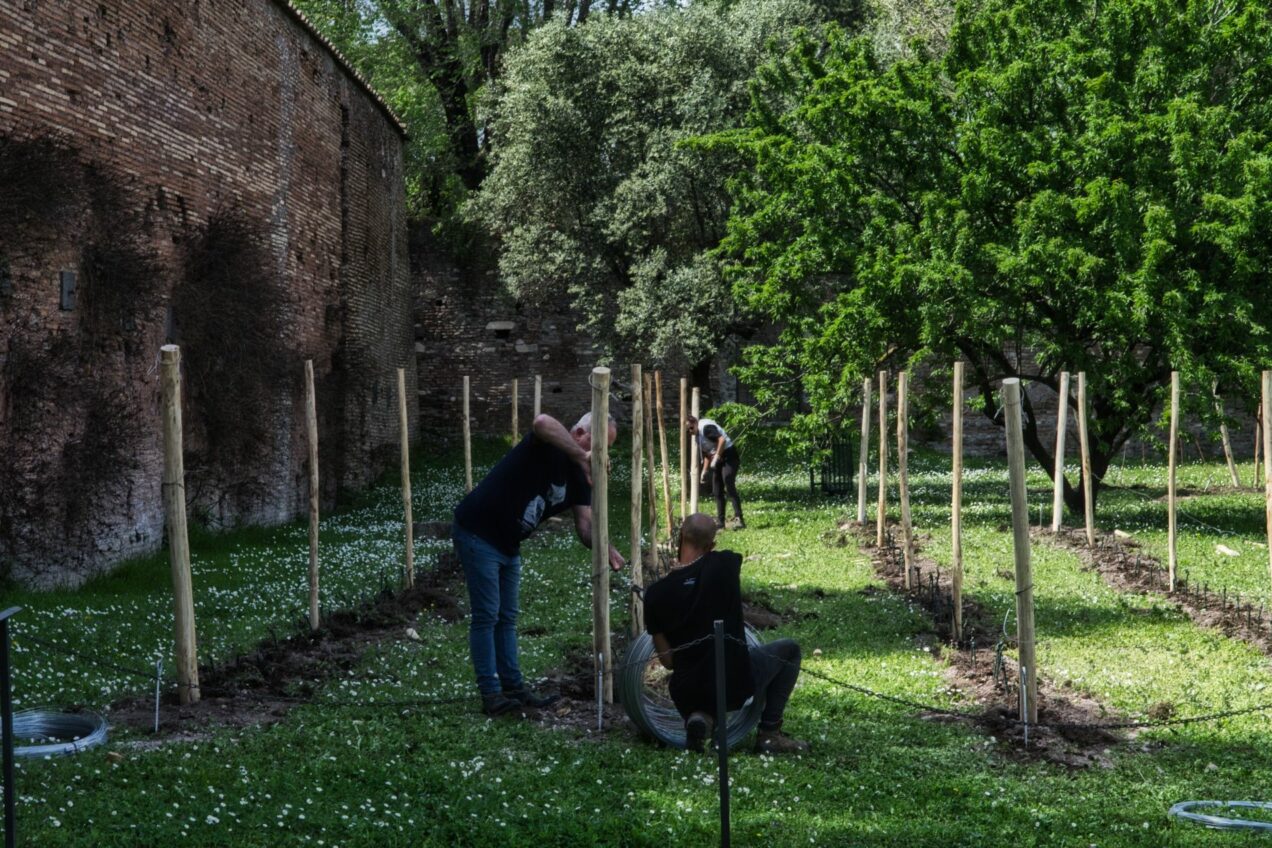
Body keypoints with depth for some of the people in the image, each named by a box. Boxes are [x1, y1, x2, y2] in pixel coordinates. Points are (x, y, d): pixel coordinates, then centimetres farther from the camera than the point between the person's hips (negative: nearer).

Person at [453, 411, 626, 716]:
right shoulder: (549, 448, -19)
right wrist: (582, 456, -45)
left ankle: (514, 688, 20)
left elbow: (585, 524, -7)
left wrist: (606, 548, -28)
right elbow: (542, 422, -45)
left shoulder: (579, 478, 4)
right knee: (486, 616, -7)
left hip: (508, 546, 9)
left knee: (507, 619, 14)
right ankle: (491, 695, -5)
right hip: (478, 534, -9)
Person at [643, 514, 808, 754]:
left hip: (688, 694, 1)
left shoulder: (656, 594, -6)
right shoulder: (726, 565, -9)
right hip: (735, 685, -1)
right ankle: (769, 734, 16)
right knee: (789, 650, 25)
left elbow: (667, 661, 1)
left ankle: (697, 717, 1)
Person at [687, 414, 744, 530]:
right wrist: (705, 471, 19)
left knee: (730, 487, -18)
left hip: (729, 456, -10)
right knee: (718, 491, 9)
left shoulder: (706, 427, -18)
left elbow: (722, 439, -30)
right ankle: (720, 520, 14)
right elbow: (707, 454, 23)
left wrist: (716, 458, -28)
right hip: (718, 461, 10)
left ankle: (739, 519, -21)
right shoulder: (698, 435, 13)